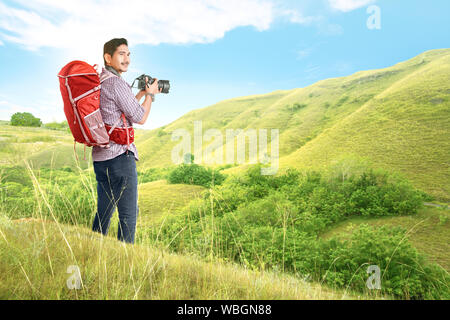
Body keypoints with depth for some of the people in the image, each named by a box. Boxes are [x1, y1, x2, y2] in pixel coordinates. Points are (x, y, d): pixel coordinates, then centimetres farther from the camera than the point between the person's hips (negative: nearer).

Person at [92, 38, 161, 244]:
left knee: (104, 211, 18)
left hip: (99, 157, 9)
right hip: (120, 155, -9)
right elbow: (140, 118, -8)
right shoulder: (116, 83, -11)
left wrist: (142, 93, 24)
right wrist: (150, 94, 7)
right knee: (128, 214, -2)